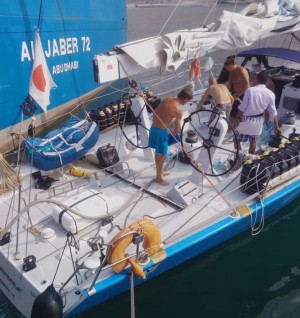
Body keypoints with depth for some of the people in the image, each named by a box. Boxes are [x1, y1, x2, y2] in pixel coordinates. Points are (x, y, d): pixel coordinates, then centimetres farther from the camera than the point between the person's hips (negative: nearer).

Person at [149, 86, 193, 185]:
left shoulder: (166, 99, 4)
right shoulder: (178, 111, -17)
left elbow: (155, 112, 13)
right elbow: (177, 129, -11)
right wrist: (173, 133, 10)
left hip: (153, 128, 8)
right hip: (161, 131, -8)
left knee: (158, 152, 23)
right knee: (162, 154, 8)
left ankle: (160, 171, 41)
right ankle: (159, 177, 21)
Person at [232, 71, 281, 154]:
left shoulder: (250, 90, -18)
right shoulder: (270, 94, -7)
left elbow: (242, 107, -16)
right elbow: (273, 112, -5)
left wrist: (236, 119, -6)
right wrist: (276, 127, 2)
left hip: (246, 120, -4)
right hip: (258, 120, 4)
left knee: (237, 139, 13)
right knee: (253, 140, 23)